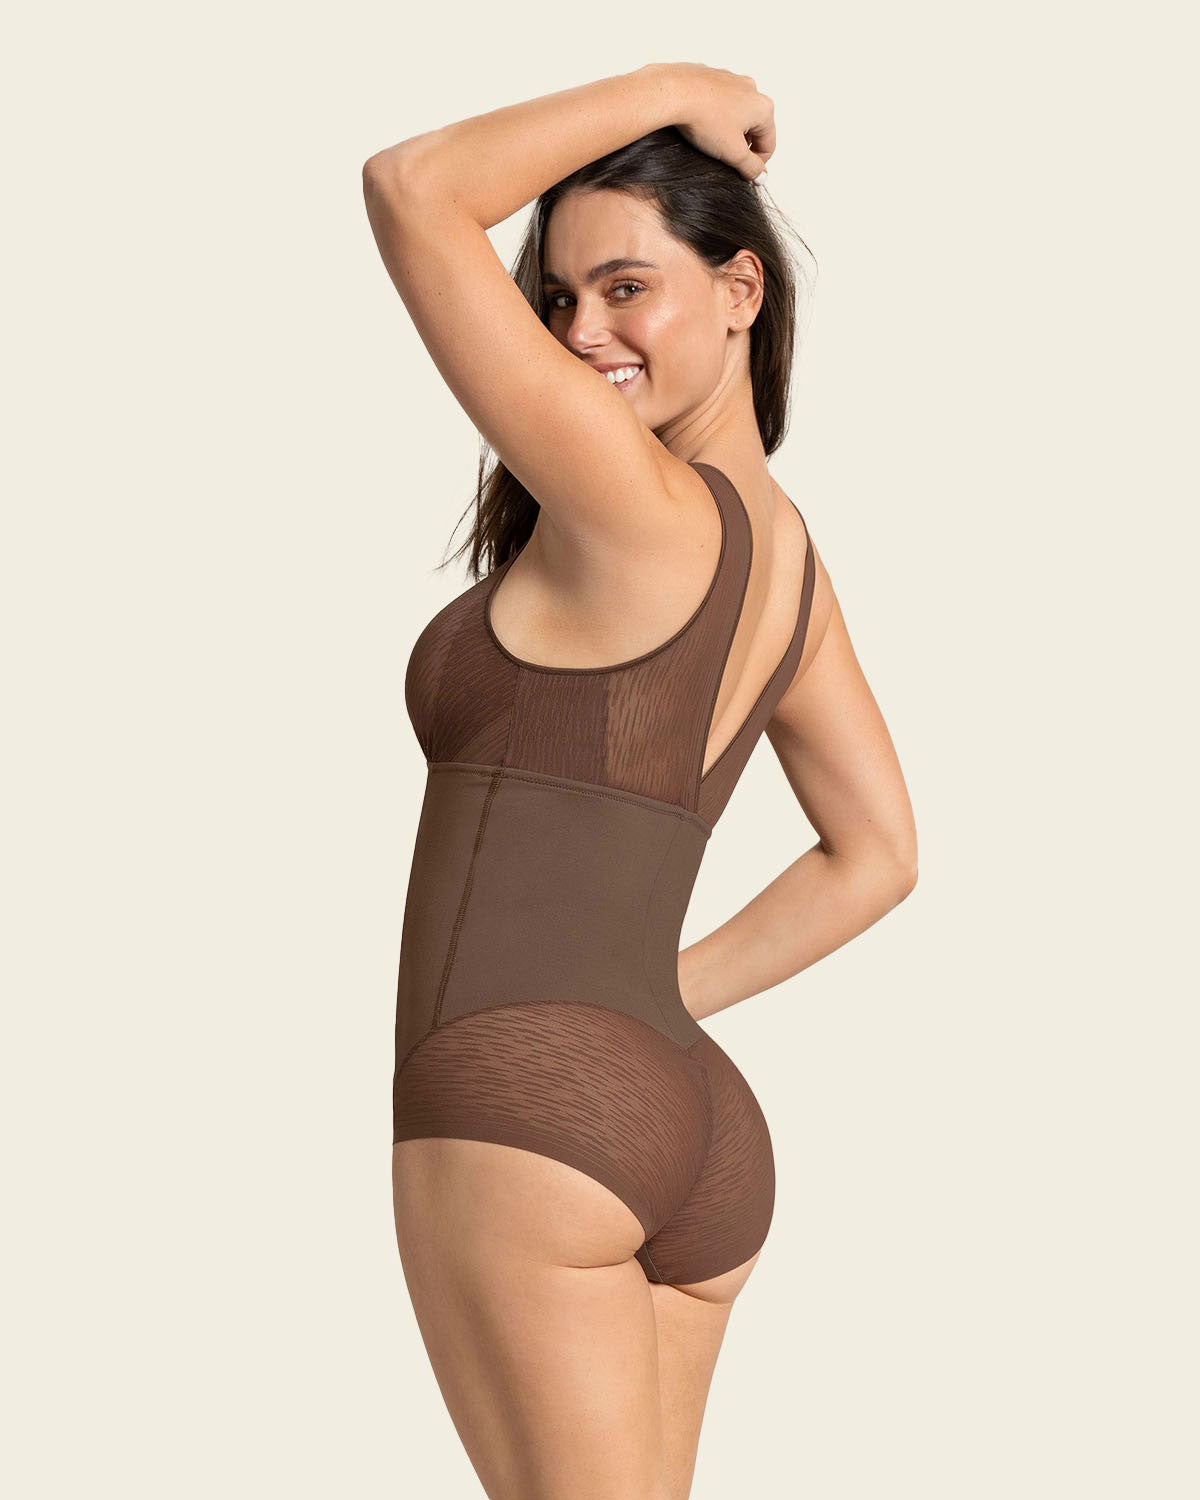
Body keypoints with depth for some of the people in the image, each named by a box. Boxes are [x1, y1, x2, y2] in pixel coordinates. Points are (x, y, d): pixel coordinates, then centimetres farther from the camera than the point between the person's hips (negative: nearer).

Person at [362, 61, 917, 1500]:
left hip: (522, 1100, -9)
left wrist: (662, 91, -3)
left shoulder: (633, 506, -13)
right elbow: (876, 859, 20)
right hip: (695, 1118, 9)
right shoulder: (789, 558, 11)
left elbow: (409, 189, -12)